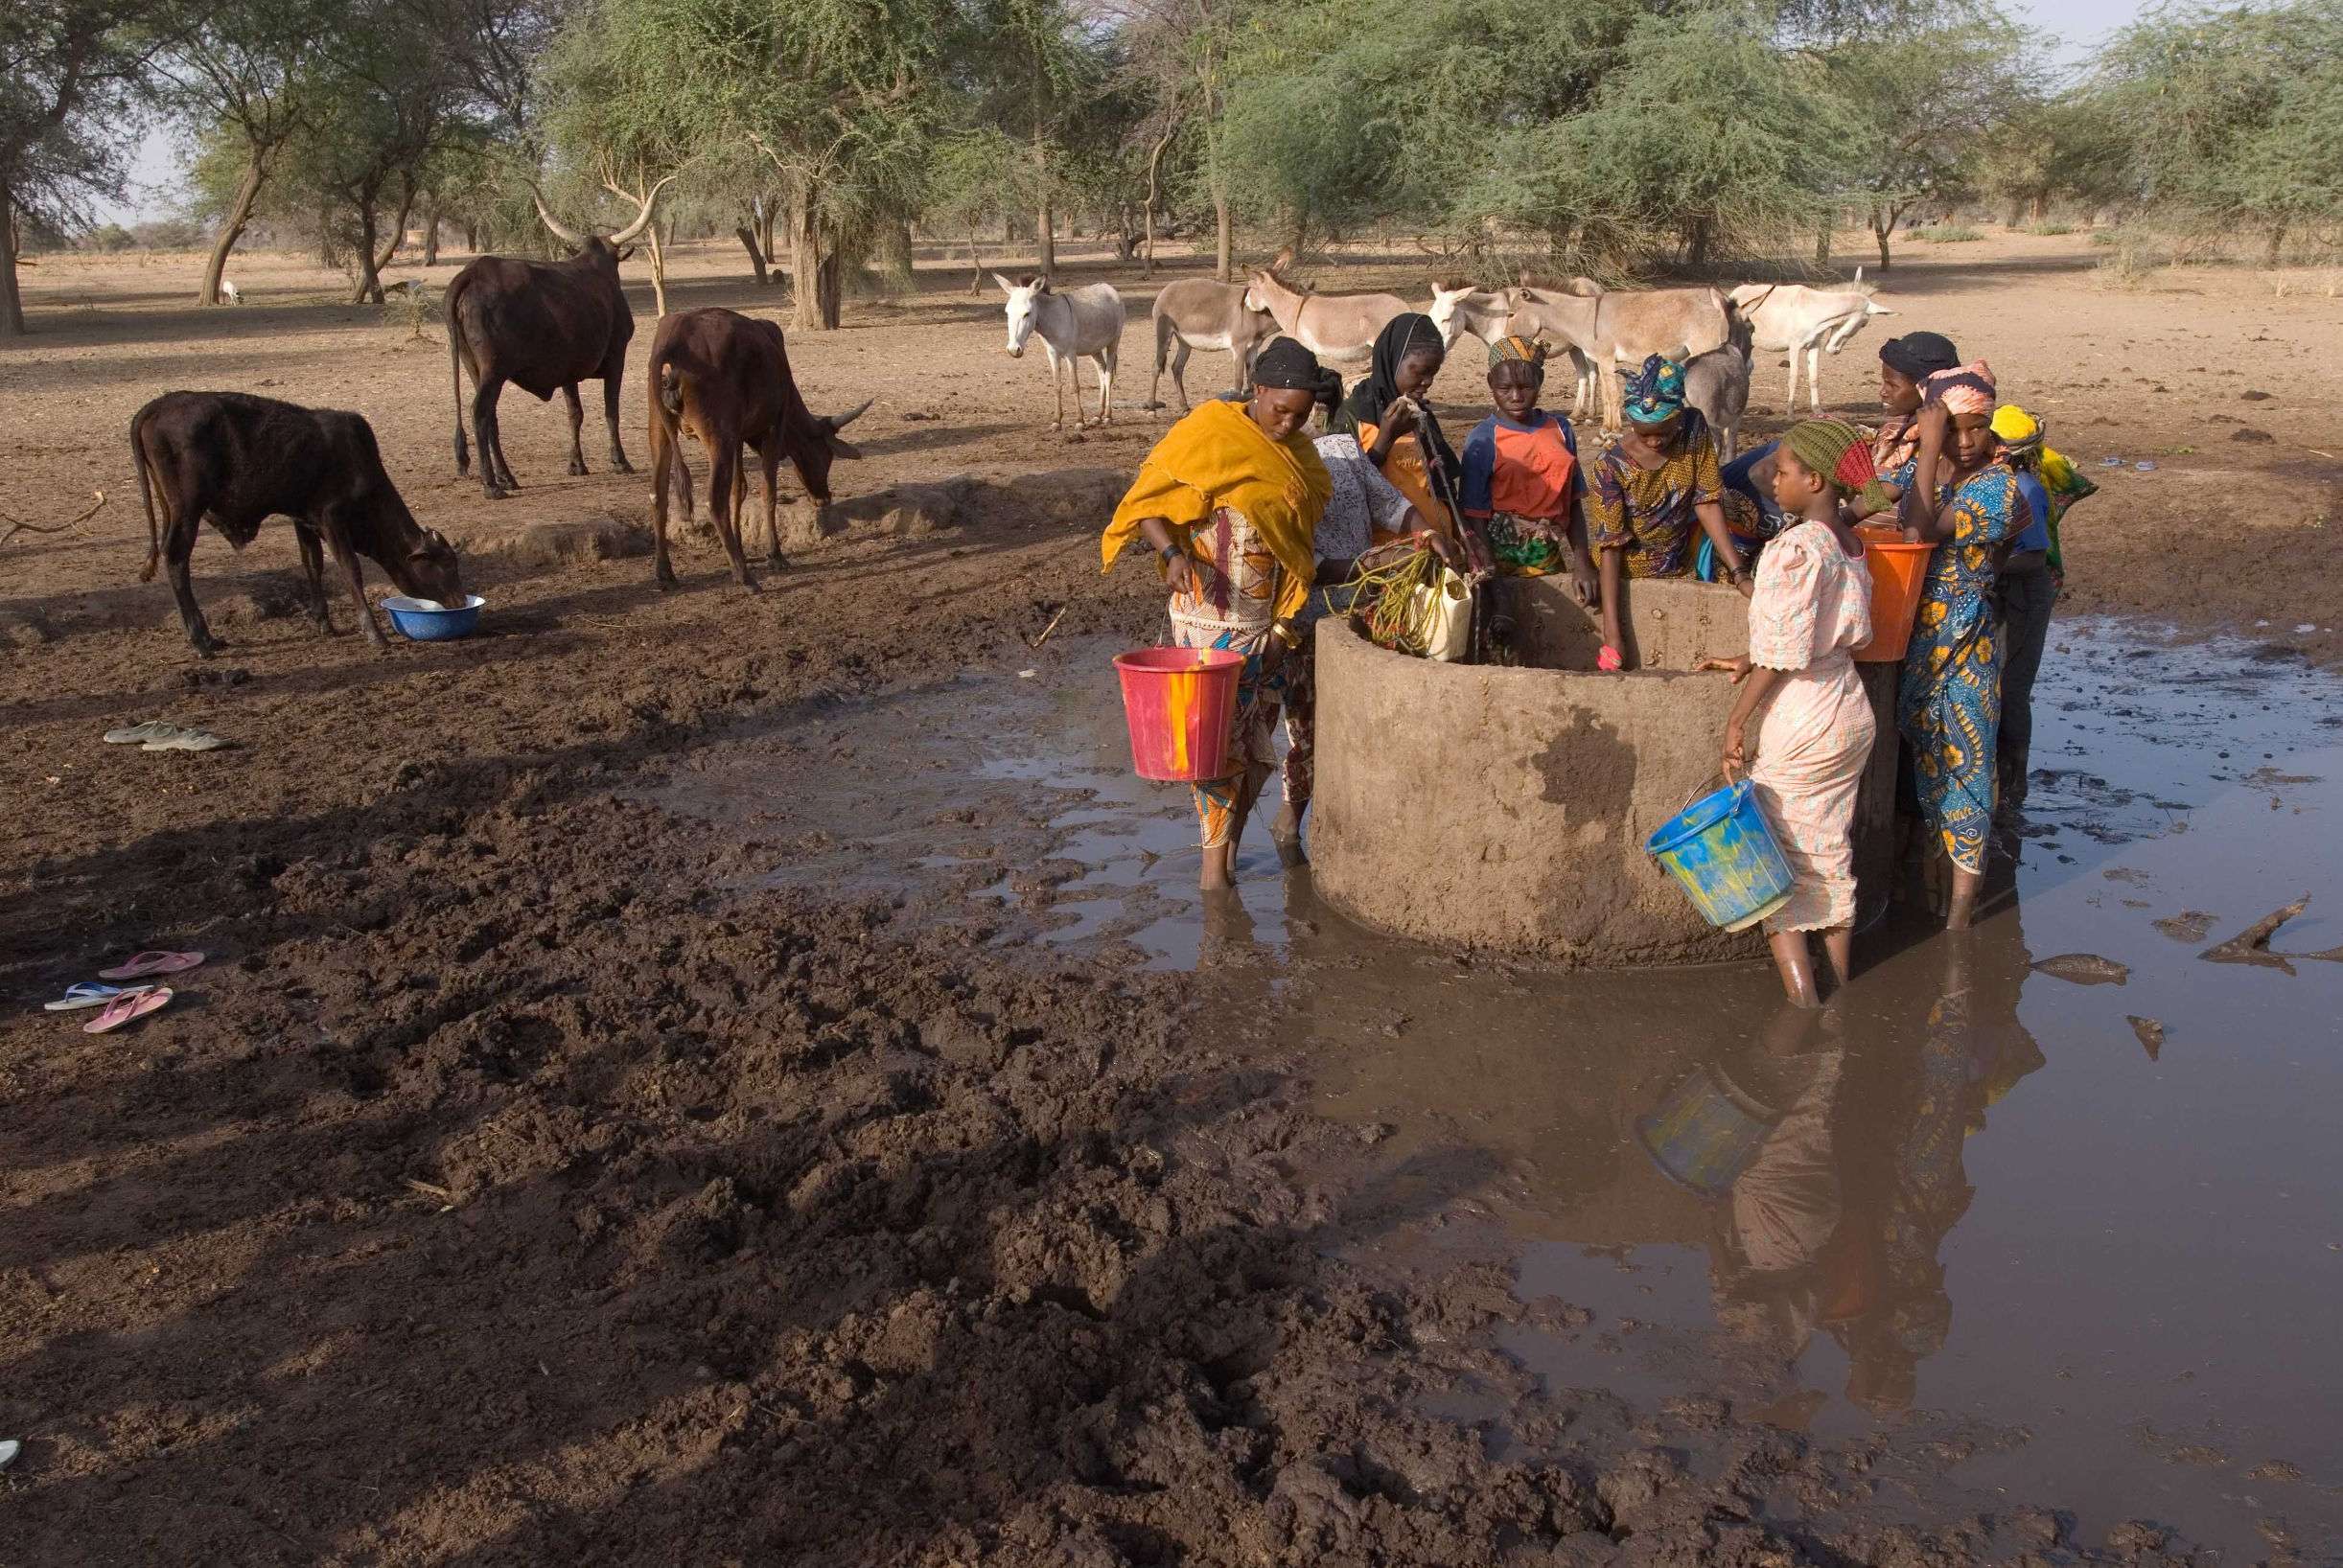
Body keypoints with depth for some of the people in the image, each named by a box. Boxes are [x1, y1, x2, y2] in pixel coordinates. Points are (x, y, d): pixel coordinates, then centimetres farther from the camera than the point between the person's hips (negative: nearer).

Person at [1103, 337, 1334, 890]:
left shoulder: (1300, 456, 9)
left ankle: (1228, 849, 22)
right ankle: (1215, 860, 3)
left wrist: (1285, 626, 11)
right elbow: (1145, 505, -10)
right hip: (1208, 615, -6)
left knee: (1256, 736, 8)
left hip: (1267, 619, 6)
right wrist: (1172, 553, -28)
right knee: (1217, 731, -6)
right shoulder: (1203, 435, -10)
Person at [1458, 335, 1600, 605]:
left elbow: (1574, 504, 7)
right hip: (1504, 560, -3)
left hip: (1554, 559, 4)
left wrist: (1582, 564, -3)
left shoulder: (1560, 430, 6)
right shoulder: (1482, 440, -5)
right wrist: (1487, 577, -12)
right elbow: (1475, 517, -6)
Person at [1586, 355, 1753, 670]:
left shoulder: (1694, 430, -13)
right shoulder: (1609, 466, -23)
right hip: (1628, 575, -4)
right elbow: (1610, 547, -24)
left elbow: (1707, 502, -11)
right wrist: (1611, 633, -31)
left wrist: (1740, 574, -20)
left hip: (1680, 568, 4)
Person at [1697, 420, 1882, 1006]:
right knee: (1831, 854, 17)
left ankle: (1802, 995, 1)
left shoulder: (1797, 547, -19)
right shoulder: (1851, 544, 6)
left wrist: (1739, 718, -12)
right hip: (1852, 717, 8)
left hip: (1799, 726, -8)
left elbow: (1784, 653, -19)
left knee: (1775, 855, 3)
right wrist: (1749, 660, 17)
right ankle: (1840, 984, 27)